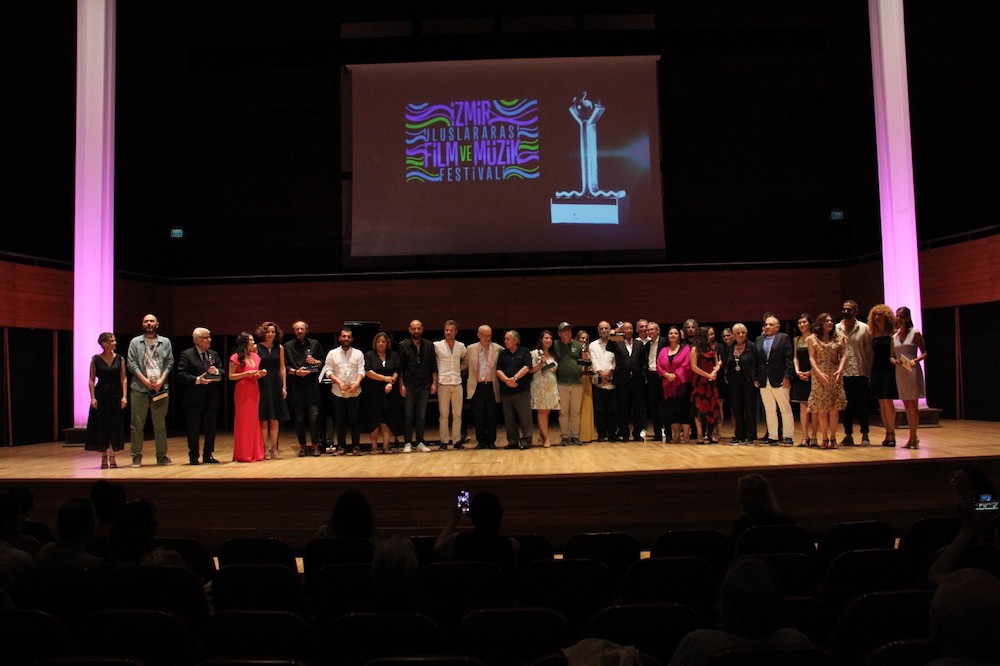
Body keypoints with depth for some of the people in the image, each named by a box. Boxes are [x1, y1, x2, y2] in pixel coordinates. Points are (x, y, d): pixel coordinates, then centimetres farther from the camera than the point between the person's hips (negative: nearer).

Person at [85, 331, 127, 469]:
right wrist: (93, 398, -10)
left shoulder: (120, 359, 3)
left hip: (116, 395, 1)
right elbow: (91, 380, -2)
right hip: (101, 395, -1)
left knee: (115, 426, 3)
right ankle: (104, 457, 14)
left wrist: (124, 396, -8)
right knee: (101, 426, 4)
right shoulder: (95, 359, -1)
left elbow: (123, 379, 0)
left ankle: (112, 457, 11)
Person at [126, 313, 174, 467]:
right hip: (139, 389, -1)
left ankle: (162, 456, 14)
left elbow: (169, 363, 6)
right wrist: (145, 380, -11)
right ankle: (136, 456, 9)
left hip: (160, 388, 1)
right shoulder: (135, 342, 5)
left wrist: (161, 380, -7)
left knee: (160, 425, 7)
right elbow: (131, 364, -1)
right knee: (137, 424, 2)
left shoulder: (165, 342, 10)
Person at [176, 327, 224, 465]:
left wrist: (216, 371, -8)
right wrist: (197, 380, -21)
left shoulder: (214, 354, 12)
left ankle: (208, 455, 20)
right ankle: (193, 457, 13)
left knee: (211, 428, 10)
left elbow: (222, 372, 14)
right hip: (194, 398, -5)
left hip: (211, 398, 5)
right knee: (194, 429, 3)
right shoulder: (187, 355, -4)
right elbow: (181, 375, -10)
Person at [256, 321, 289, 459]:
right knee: (263, 419, 0)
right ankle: (265, 448, 6)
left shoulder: (279, 348, 9)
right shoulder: (257, 347, 1)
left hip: (276, 385, 2)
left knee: (275, 419, 4)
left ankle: (274, 448, 10)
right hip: (262, 385, -2)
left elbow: (282, 368, 9)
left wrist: (284, 386, 4)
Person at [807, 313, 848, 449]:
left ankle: (833, 438, 4)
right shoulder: (813, 338, 6)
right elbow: (812, 358, 0)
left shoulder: (839, 337, 9)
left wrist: (840, 370, -14)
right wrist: (819, 373, -13)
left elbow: (844, 355, 2)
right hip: (819, 376, -1)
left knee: (834, 408, -2)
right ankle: (825, 439, 5)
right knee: (821, 409, -2)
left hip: (835, 376, 1)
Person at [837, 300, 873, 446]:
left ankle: (865, 435, 13)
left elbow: (869, 352, 1)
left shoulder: (864, 328, 2)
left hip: (860, 373, -1)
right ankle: (848, 435, 14)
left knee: (861, 405, 3)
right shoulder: (836, 329, 5)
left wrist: (869, 372, -4)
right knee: (846, 406, 7)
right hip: (842, 373, 2)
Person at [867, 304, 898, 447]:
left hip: (888, 369, -5)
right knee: (881, 403, 6)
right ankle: (887, 433, 13)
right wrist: (870, 373, 9)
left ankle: (891, 433, -1)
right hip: (876, 370, 5)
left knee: (888, 401, -8)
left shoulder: (891, 334, -3)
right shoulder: (873, 334, 11)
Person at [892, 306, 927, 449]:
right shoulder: (894, 337, 12)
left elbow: (924, 353, -2)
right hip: (900, 372, 5)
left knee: (913, 405, -7)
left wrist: (915, 361, -20)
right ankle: (912, 437, 16)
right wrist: (895, 361, -8)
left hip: (912, 371, -5)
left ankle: (913, 437, -4)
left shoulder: (915, 333, -2)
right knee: (906, 406, 9)